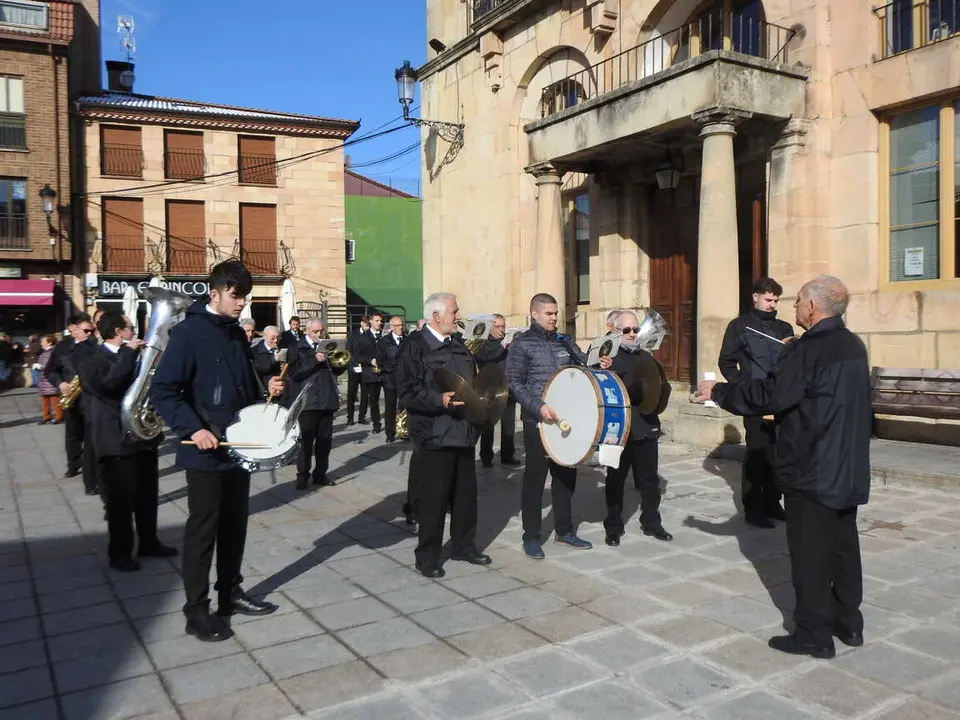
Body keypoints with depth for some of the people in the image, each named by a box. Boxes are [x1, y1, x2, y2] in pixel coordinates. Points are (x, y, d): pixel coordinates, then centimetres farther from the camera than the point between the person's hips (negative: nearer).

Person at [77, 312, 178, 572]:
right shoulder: (91, 361, -8)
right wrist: (127, 352, -22)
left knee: (148, 495, 14)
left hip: (144, 434, 7)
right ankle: (120, 552, 11)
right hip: (117, 439, -7)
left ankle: (148, 542, 27)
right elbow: (107, 383, -27)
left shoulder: (134, 357, 16)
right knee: (121, 499, -1)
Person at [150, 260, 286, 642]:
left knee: (235, 524, 16)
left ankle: (230, 592, 30)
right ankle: (196, 611, 14)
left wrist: (266, 390, 1)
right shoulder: (188, 332, -14)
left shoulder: (237, 334, 10)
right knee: (203, 529, 2)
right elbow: (162, 391, -18)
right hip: (204, 451, -7)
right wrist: (193, 429, -27)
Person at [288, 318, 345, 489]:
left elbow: (337, 371, 13)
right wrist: (315, 361, -21)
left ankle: (320, 474, 20)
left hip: (327, 400, 5)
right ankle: (303, 476, 10)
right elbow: (294, 373, -14)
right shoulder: (296, 349, -1)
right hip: (307, 401, -5)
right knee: (306, 441, 1)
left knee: (325, 440, 9)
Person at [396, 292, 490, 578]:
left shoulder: (458, 346, 15)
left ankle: (463, 545, 30)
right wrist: (439, 400, -27)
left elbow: (473, 382, 26)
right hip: (434, 434, -7)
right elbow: (406, 391, -16)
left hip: (463, 431, 8)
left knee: (466, 492, 14)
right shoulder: (416, 346, -9)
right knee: (433, 496, 0)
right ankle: (427, 557, 14)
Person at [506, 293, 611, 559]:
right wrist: (538, 407, -25)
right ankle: (531, 536, 12)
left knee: (566, 474, 13)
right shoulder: (521, 344, -6)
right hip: (537, 422, -6)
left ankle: (564, 530, 27)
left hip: (566, 419, 6)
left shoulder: (564, 342, 11)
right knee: (535, 477, 2)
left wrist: (599, 365, -3)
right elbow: (515, 383, -13)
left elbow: (583, 364, 20)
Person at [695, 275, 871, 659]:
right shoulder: (853, 345, 8)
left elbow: (767, 395, -22)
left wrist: (717, 391, -11)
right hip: (849, 469, 9)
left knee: (810, 553, 1)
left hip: (812, 472, -9)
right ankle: (848, 623, 28)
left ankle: (814, 634, 9)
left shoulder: (808, 350, -20)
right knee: (843, 545, 17)